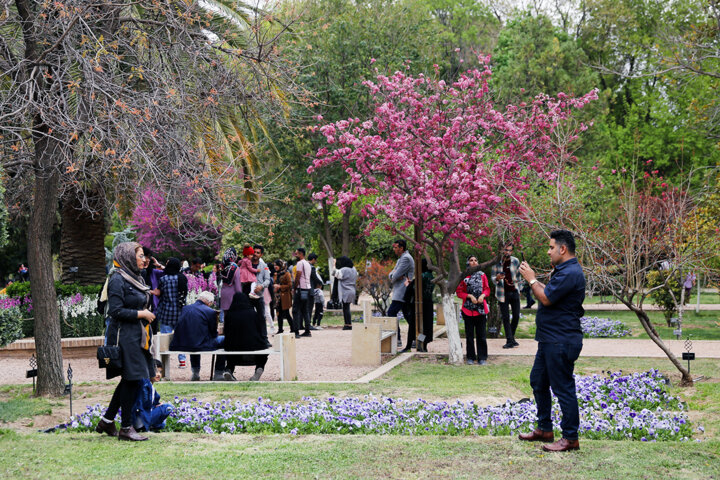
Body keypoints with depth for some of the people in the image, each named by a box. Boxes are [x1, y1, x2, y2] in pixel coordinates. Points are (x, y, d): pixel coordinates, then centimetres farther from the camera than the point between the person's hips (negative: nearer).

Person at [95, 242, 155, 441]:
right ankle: (126, 428, 4)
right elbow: (116, 311, -19)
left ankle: (107, 421, 23)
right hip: (124, 336, -9)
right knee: (131, 379, -5)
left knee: (130, 380, 12)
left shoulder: (137, 278, 15)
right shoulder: (117, 279, -13)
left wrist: (146, 313, 8)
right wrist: (141, 314, -13)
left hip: (138, 335, 9)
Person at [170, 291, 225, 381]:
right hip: (199, 345, -6)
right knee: (223, 340, 15)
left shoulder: (185, 308, 14)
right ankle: (218, 374, 16)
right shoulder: (211, 311, -3)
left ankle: (195, 373, 39)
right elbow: (214, 334, 4)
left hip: (179, 345, 6)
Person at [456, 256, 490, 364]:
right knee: (469, 334, 5)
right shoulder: (464, 276, 0)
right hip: (468, 309, -1)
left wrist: (483, 295, -8)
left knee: (482, 335, 2)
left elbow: (487, 289, 12)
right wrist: (469, 296, -13)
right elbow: (459, 291, 1)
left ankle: (482, 357, 9)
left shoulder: (482, 275, 7)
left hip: (481, 308, 1)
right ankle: (471, 357, 14)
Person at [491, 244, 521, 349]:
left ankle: (511, 337, 21)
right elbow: (492, 277, 0)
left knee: (516, 316, 3)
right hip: (503, 293, -2)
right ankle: (510, 340, 1)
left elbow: (518, 276, 14)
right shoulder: (497, 262, -4)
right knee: (505, 317, -2)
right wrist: (497, 278, -23)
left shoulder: (516, 261, 3)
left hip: (514, 292, 2)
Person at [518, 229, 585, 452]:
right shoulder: (563, 271, 17)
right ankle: (544, 429, 29)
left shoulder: (570, 273, -19)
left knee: (563, 388, -5)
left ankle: (570, 438, 2)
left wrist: (532, 279, -10)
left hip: (561, 342, -12)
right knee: (538, 381, 18)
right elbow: (547, 293, 18)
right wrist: (533, 279, 8)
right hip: (550, 340, 12)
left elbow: (546, 298, -22)